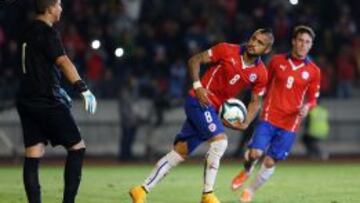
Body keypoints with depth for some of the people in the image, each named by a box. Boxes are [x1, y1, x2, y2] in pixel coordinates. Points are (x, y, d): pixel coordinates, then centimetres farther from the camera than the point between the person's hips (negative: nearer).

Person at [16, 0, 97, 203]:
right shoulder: (47, 32, -11)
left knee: (33, 156, 3)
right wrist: (84, 89, -30)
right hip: (47, 101, -8)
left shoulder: (29, 32, 15)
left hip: (27, 101, 8)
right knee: (77, 148, 0)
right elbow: (63, 62, -24)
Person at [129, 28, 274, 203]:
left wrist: (245, 124, -5)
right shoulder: (227, 50, -11)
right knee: (219, 140, -21)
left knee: (180, 151, 4)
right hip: (200, 100, -6)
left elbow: (255, 101, 12)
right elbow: (194, 60, -3)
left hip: (214, 109, 6)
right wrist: (197, 86, -17)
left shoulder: (260, 74, 0)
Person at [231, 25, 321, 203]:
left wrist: (307, 107, -13)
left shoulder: (313, 71, 1)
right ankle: (246, 171, 19)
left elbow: (312, 99, 8)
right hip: (269, 117, 0)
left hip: (290, 123, 1)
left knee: (270, 161, 1)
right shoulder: (276, 61, 2)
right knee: (255, 153, -16)